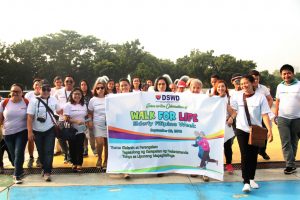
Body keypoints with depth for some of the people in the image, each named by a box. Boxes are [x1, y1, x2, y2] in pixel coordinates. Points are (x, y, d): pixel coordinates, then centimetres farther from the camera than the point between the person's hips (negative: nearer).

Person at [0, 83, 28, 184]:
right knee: (13, 154, 13)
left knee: (19, 153, -11)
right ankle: (19, 170, 36)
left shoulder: (26, 103, -7)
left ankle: (17, 175, 0)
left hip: (22, 132, -2)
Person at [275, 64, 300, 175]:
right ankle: (291, 165, -1)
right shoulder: (280, 86, 7)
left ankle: (291, 163, 20)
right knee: (286, 143, -4)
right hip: (282, 118, 2)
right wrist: (276, 115, 11)